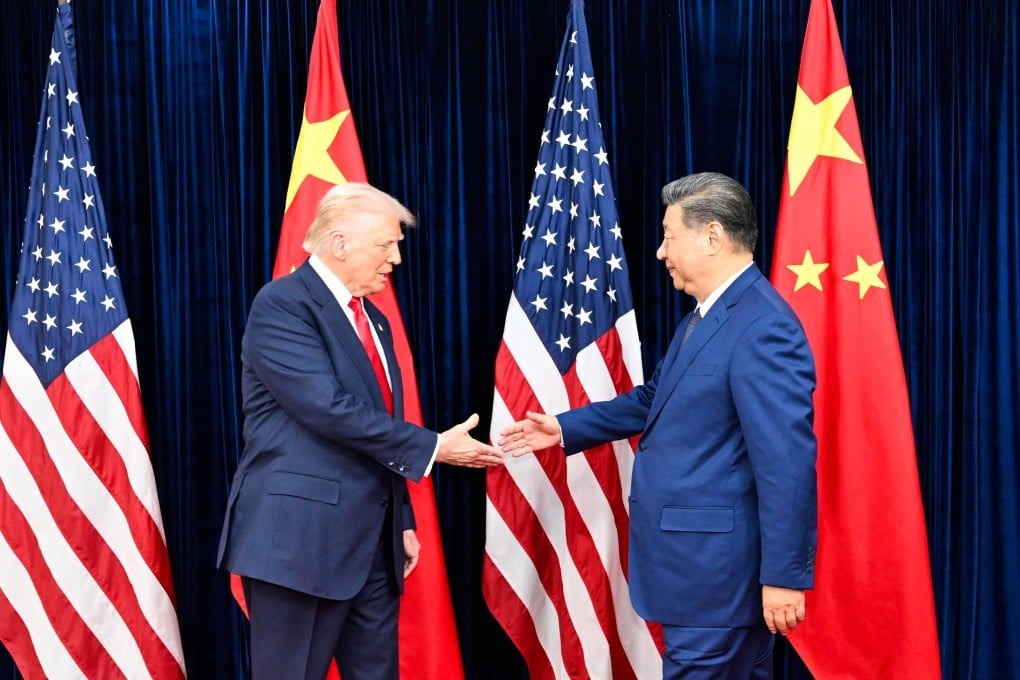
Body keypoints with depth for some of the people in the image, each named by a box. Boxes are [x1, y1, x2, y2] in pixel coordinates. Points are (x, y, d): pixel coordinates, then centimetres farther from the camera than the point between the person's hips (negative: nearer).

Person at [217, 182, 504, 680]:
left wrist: (401, 520, 16)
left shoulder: (374, 320, 16)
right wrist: (432, 447, -15)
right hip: (300, 537, -8)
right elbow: (330, 410, -20)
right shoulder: (282, 304, -11)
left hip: (373, 543, 8)